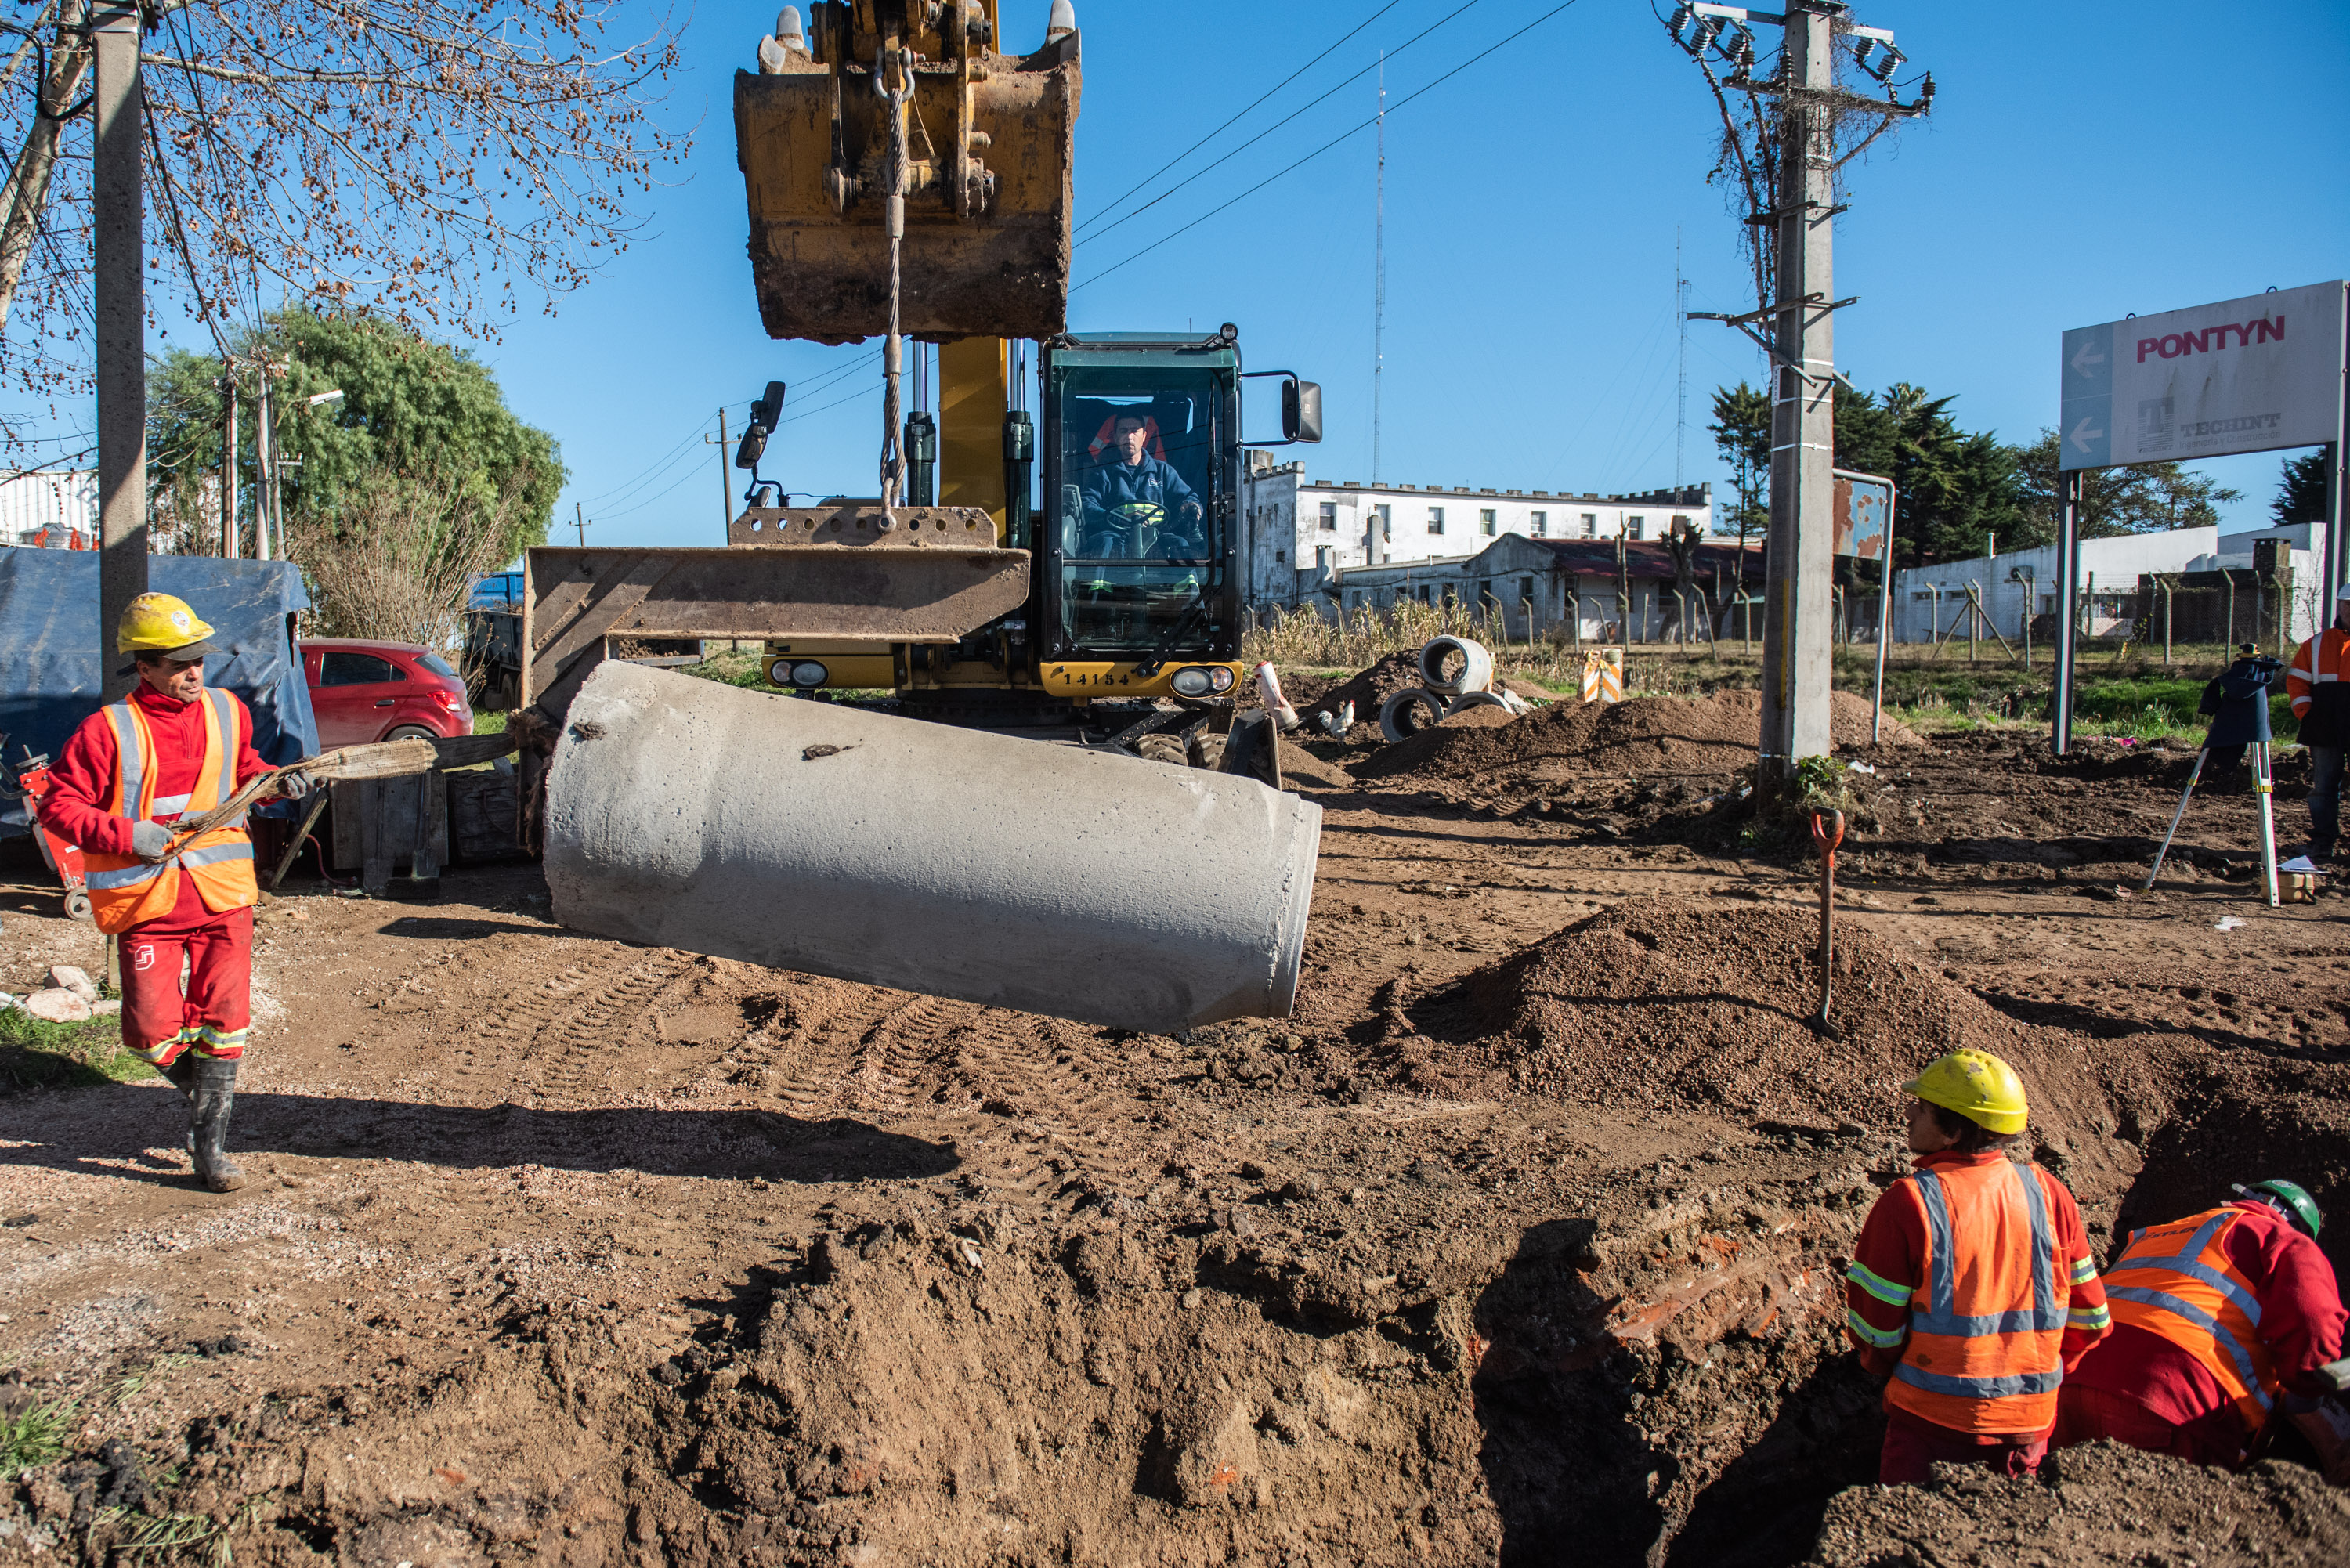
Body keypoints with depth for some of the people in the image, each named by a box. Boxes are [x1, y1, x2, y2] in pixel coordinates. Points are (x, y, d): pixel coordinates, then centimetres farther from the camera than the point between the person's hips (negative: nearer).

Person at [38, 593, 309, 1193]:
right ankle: (201, 1090, 29)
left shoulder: (227, 712, 6)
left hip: (222, 892, 3)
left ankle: (210, 1143, 11)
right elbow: (58, 805, -4)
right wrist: (125, 834, -17)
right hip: (147, 897, -2)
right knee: (153, 1035, -3)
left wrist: (277, 782, 2)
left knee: (224, 1020, 0)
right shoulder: (108, 730, -7)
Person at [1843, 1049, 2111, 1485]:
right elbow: (2088, 1318, 6)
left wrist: (1888, 1370, 12)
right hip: (2031, 1417, 4)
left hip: (1932, 1416, -4)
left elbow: (1874, 1325, -9)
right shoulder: (2049, 1194, -2)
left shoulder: (1908, 1203, -15)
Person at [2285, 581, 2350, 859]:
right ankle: (2322, 843, 7)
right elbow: (2296, 678, 12)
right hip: (2325, 731, 1)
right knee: (2323, 786, 4)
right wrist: (2304, 710, -2)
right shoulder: (2317, 645, 12)